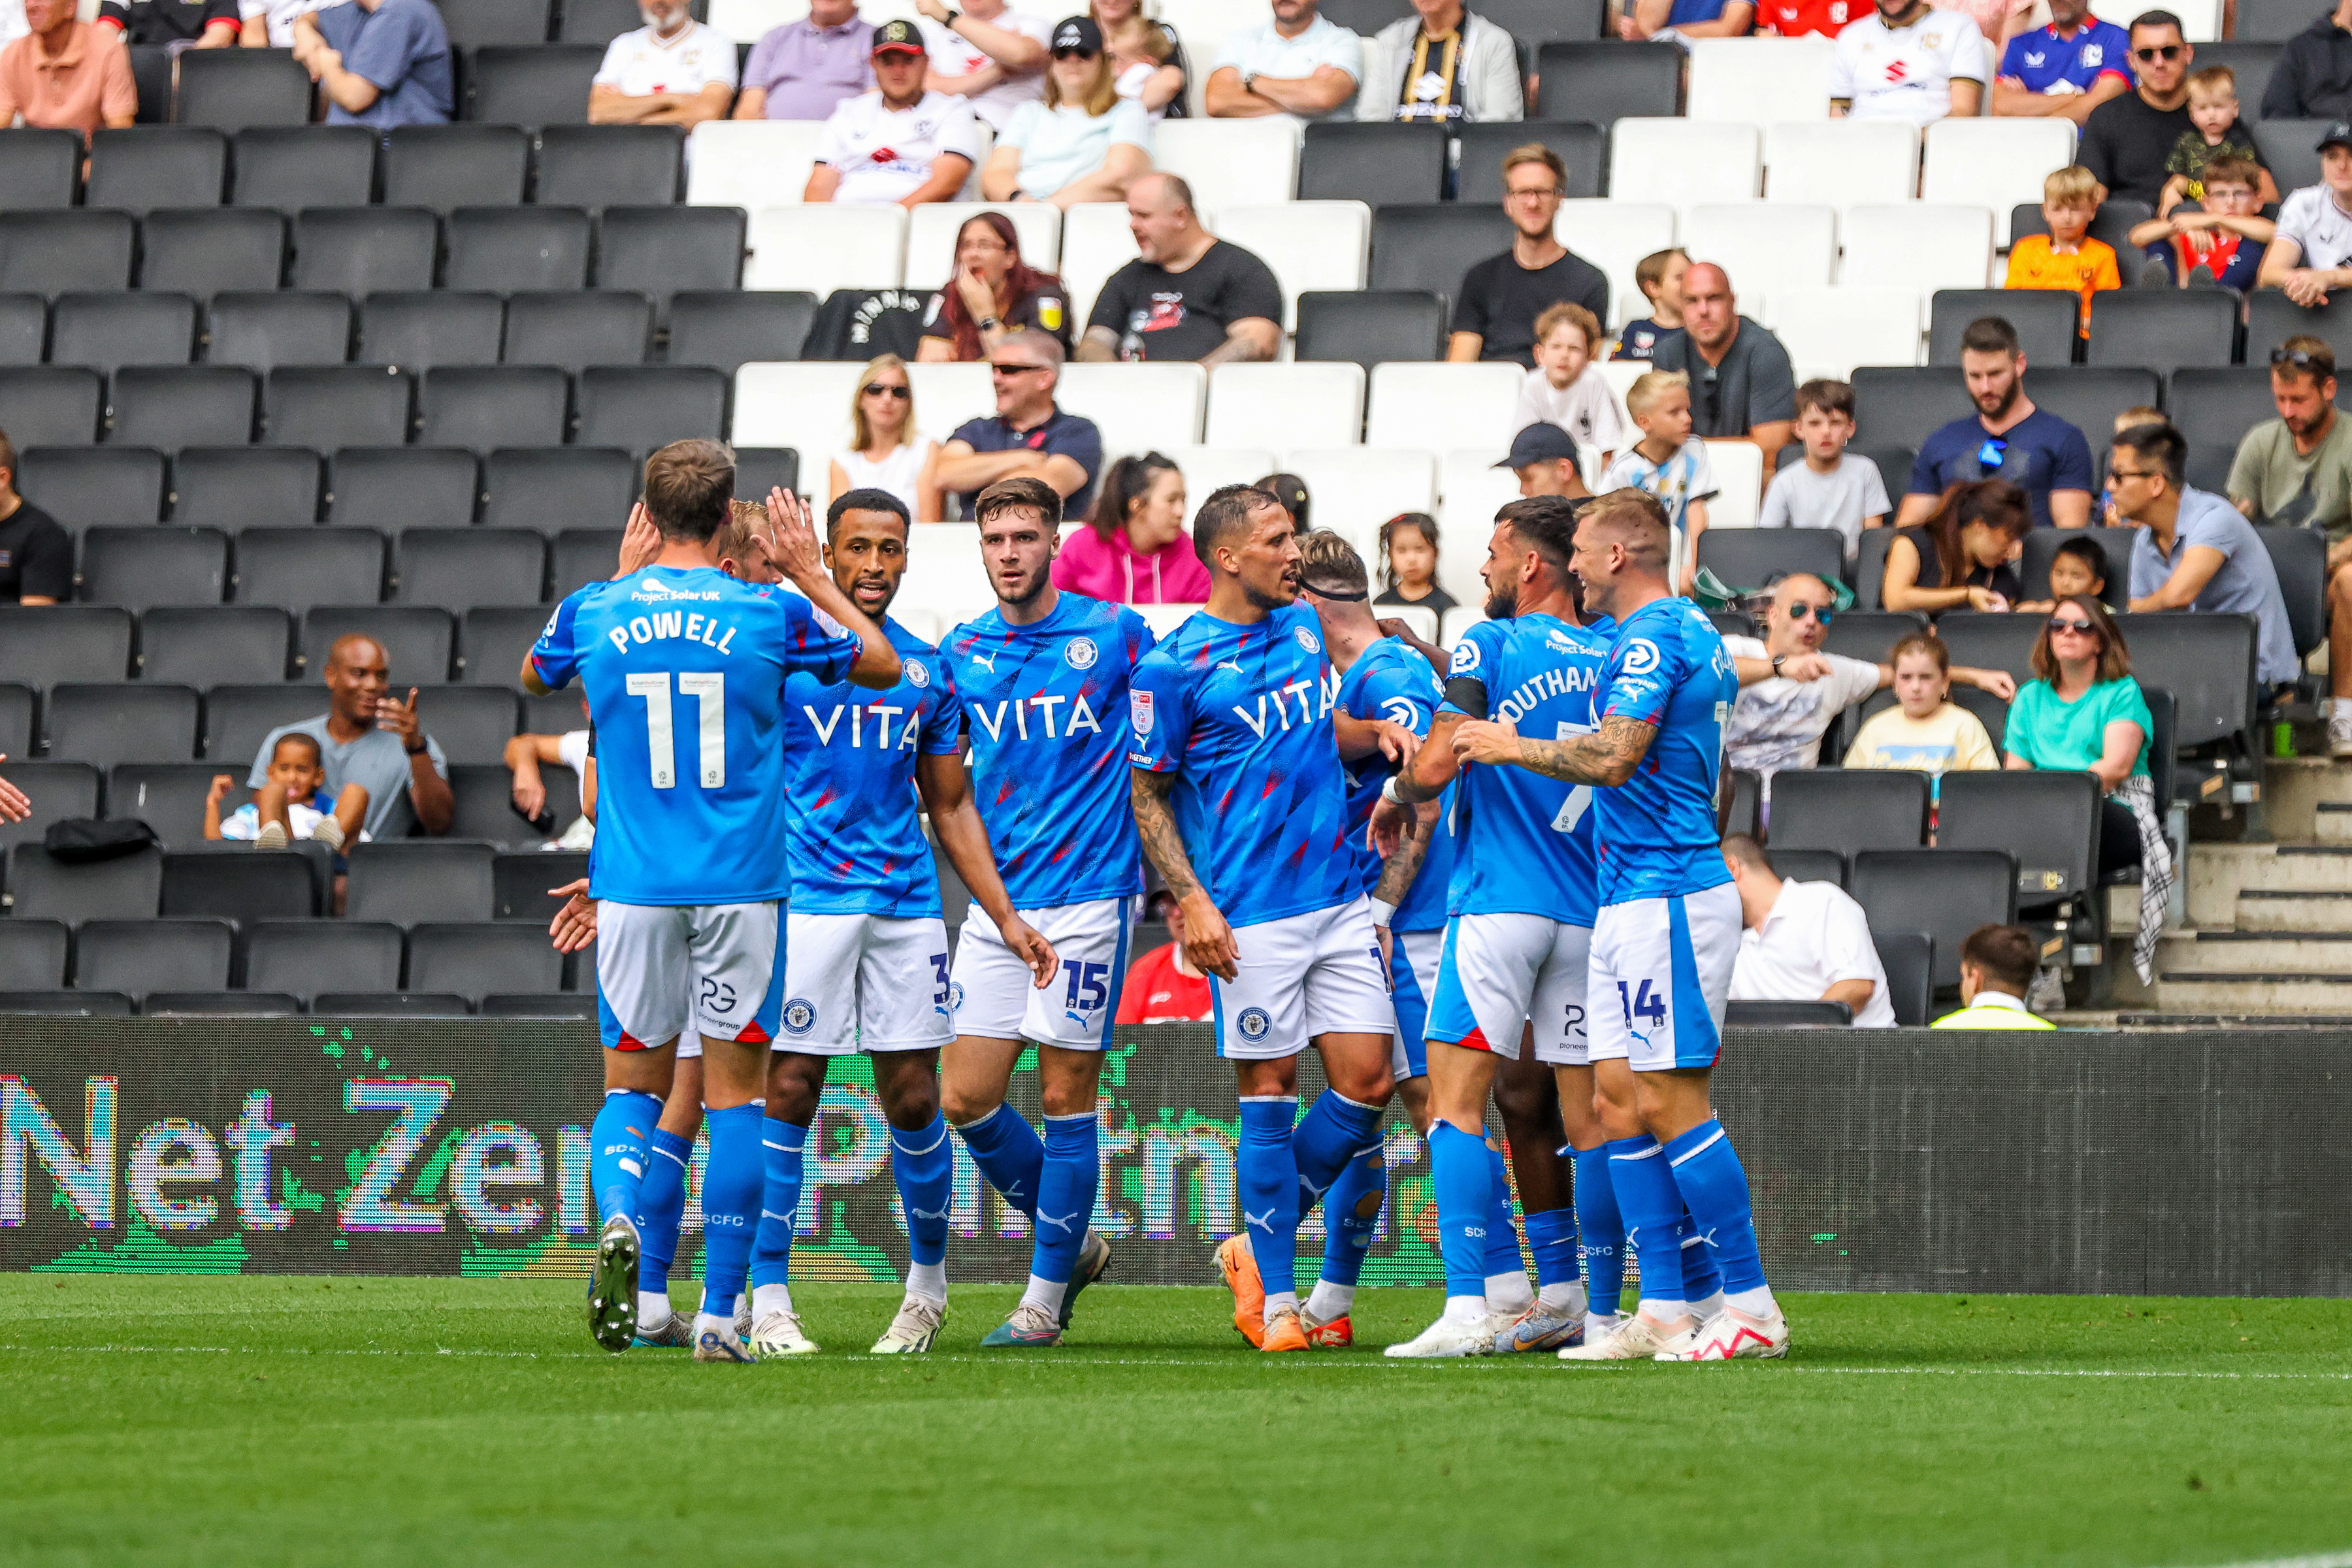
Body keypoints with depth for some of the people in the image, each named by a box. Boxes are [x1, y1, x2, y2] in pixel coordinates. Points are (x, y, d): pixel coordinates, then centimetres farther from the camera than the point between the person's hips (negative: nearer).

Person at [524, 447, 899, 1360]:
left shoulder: (596, 613, -1)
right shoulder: (772, 615, -4)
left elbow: (533, 677, 24)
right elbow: (886, 667, 13)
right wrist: (812, 575, 21)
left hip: (632, 886, 1)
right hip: (741, 887, -1)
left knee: (632, 1084, 12)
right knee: (735, 1092, 6)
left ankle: (616, 1218, -19)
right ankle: (719, 1314, 2)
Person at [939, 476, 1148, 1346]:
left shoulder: (1114, 632, 0)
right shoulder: (960, 653, 9)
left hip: (1090, 891, -4)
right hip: (998, 902, 4)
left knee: (1065, 1095, -2)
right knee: (966, 1098, 0)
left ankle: (1047, 1293, 8)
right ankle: (1072, 1242, 21)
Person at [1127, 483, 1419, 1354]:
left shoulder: (1303, 627, 12)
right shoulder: (1173, 667, -8)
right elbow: (1148, 793, -3)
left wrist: (1372, 731, 6)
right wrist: (1192, 899, -12)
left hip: (1340, 902, 6)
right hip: (1251, 914, -6)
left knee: (1368, 1083, 2)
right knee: (1270, 1089, -3)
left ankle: (1259, 1248, 19)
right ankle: (1276, 1297, 7)